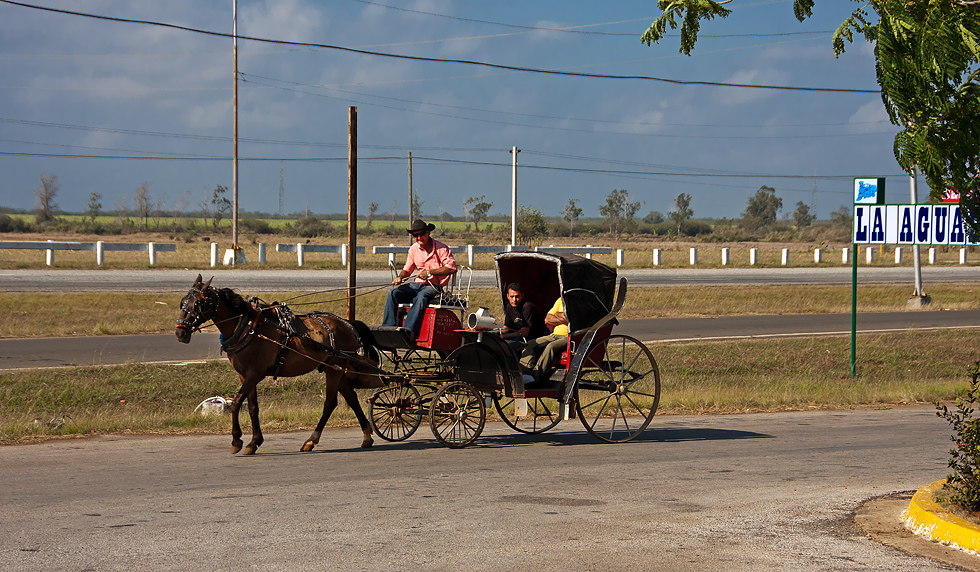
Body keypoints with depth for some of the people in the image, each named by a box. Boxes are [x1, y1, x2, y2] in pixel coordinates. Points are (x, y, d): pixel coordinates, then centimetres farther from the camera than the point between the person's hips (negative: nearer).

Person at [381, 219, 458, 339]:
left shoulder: (441, 248, -8)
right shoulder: (413, 249, 10)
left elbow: (452, 268, -16)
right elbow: (407, 269, 22)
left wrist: (429, 272, -20)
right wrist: (400, 277, -2)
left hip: (435, 286, -6)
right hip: (418, 284, 6)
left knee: (421, 297, -38)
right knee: (393, 293, -16)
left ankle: (408, 331, -45)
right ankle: (388, 328, -22)